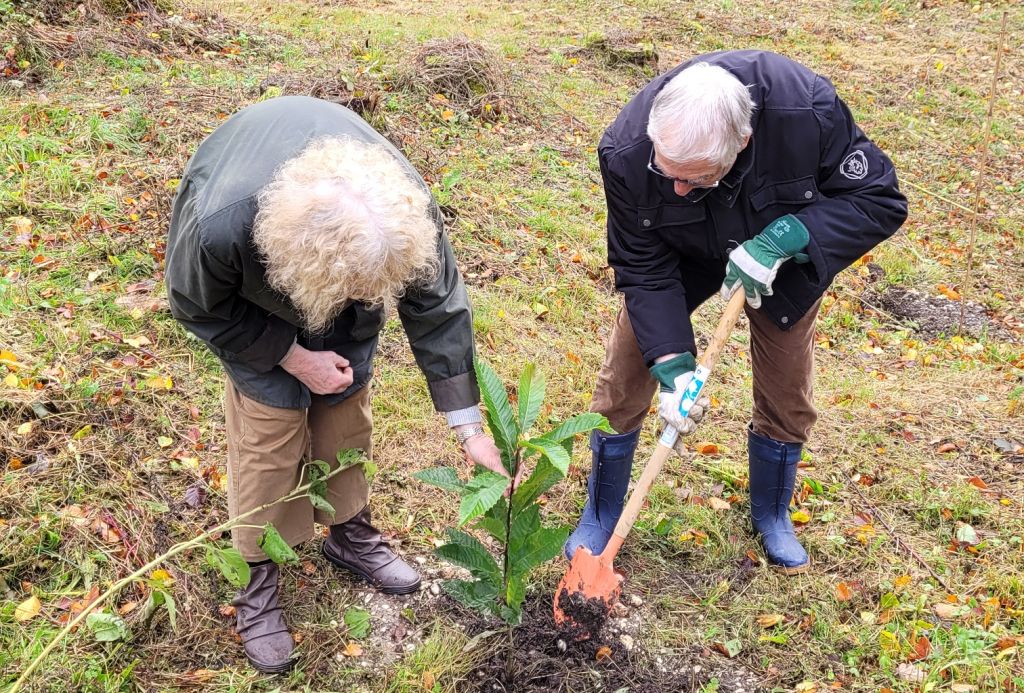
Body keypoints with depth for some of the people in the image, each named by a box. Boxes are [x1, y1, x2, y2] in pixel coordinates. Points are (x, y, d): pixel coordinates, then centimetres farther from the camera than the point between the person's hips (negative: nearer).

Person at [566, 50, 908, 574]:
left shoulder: (808, 108, -40)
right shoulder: (626, 153, -36)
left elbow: (879, 201, -26)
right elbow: (645, 270, -24)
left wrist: (784, 240, -41)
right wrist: (673, 364, -34)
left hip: (785, 253, 1)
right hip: (681, 256, 0)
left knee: (786, 395, 7)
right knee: (622, 386, -4)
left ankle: (772, 514, 36)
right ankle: (600, 517, 21)